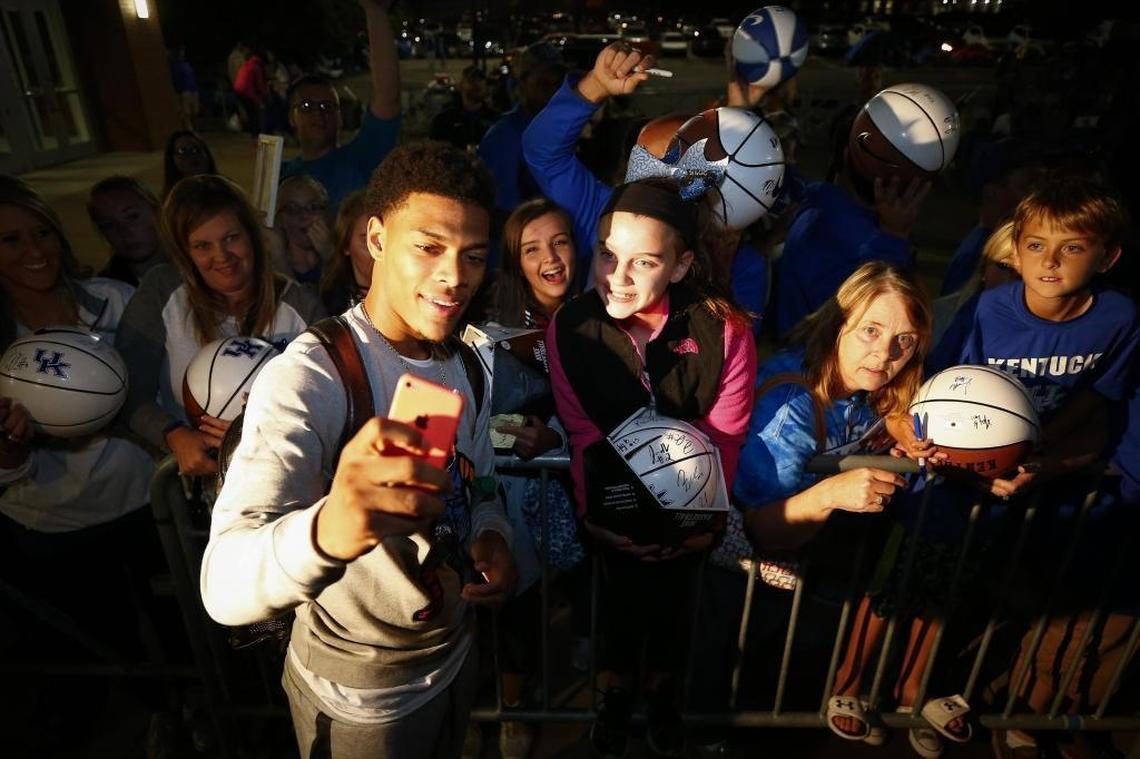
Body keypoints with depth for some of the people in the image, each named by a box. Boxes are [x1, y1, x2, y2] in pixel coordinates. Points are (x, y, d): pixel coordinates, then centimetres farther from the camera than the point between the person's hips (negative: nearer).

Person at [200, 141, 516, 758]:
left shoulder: (464, 365, -3)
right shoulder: (307, 377, -27)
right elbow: (224, 587, -38)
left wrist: (493, 537, -12)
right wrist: (325, 531, -60)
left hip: (456, 654, 6)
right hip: (360, 694, -6)